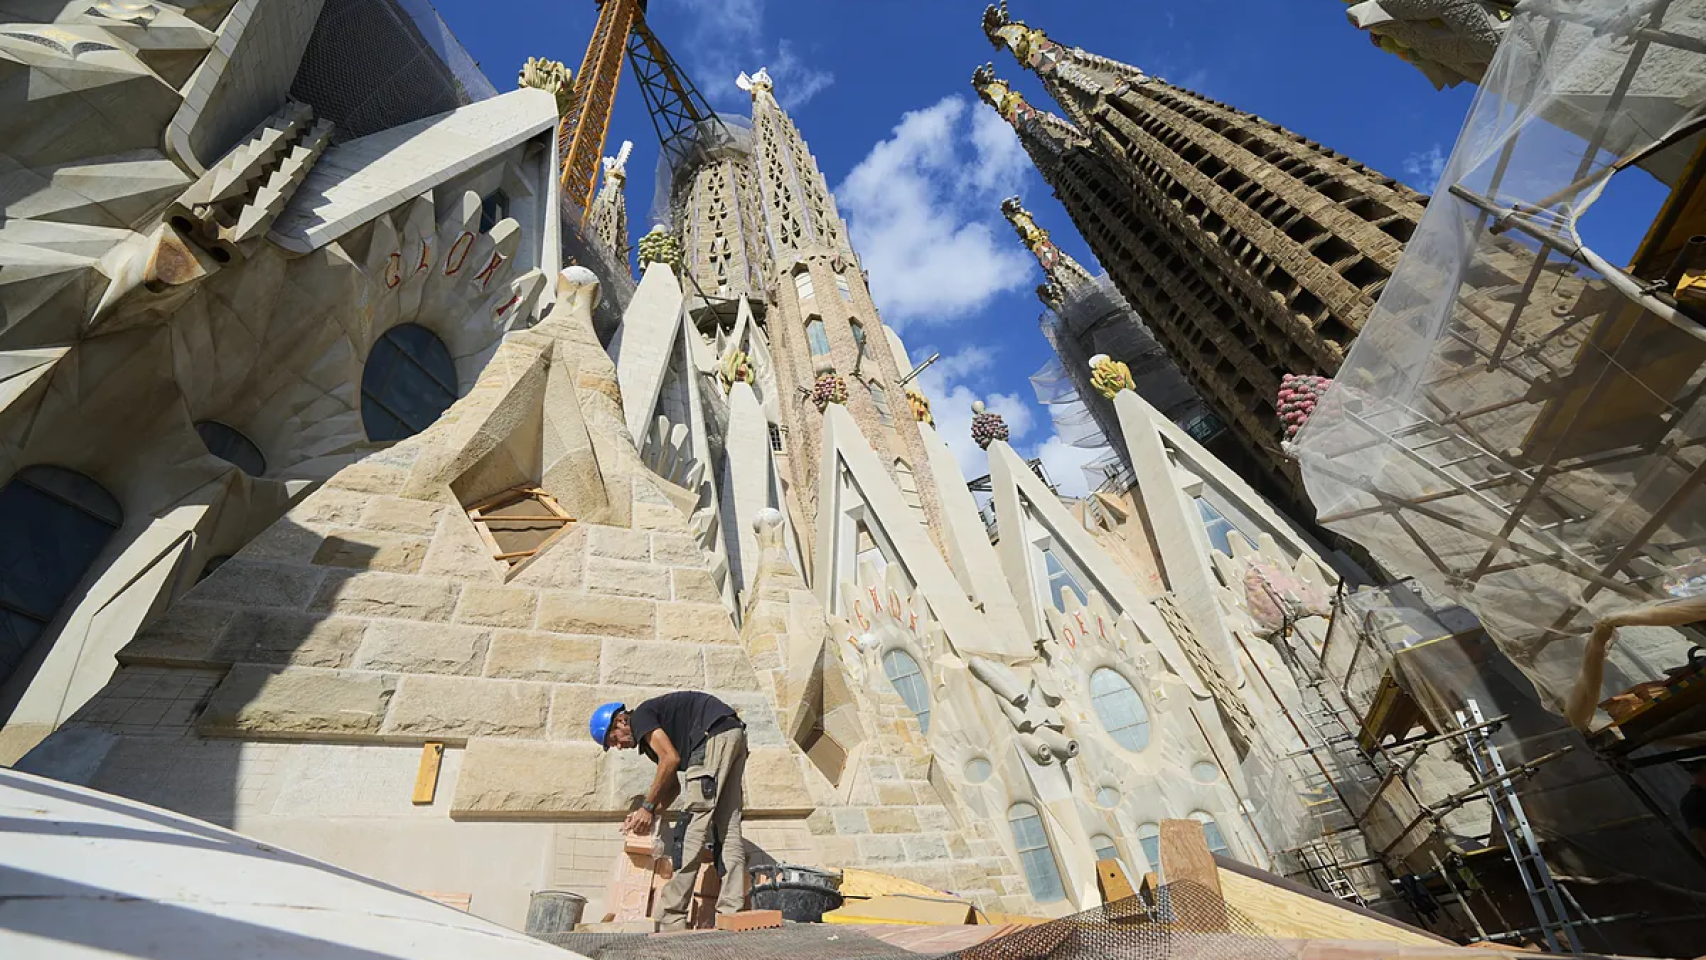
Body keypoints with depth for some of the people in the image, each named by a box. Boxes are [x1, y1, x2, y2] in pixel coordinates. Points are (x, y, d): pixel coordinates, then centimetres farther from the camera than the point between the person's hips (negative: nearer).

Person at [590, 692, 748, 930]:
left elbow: (671, 759, -10)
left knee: (695, 827, -6)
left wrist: (647, 807, -3)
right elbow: (673, 787, 27)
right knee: (728, 830, 8)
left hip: (715, 735, -10)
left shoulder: (640, 717, 3)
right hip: (736, 734, 10)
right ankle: (731, 914, 7)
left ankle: (670, 921, 0)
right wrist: (648, 814, 16)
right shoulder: (652, 736, 30)